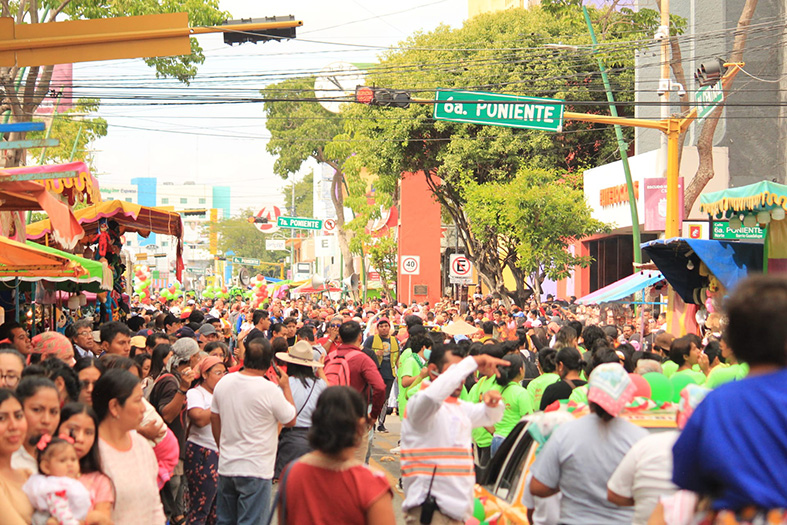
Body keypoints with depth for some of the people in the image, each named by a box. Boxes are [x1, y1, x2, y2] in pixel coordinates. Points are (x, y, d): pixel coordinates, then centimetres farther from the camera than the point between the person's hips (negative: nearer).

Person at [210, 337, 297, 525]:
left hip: (226, 467, 6)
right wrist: (286, 387, 8)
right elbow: (291, 420, -3)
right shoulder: (270, 390, -17)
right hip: (256, 470, -6)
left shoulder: (223, 383, 1)